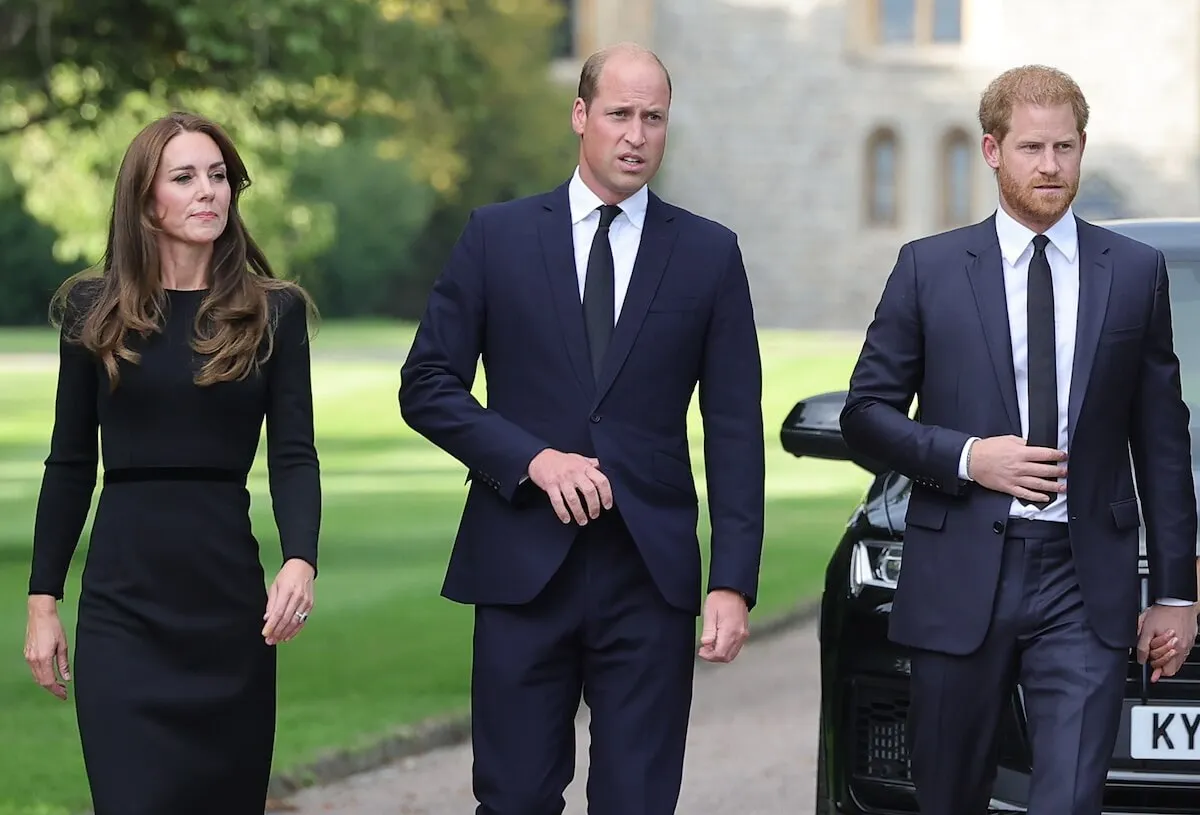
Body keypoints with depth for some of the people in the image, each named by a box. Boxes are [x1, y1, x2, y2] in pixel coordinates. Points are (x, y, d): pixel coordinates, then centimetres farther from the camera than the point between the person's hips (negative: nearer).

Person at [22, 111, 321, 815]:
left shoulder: (273, 313, 3)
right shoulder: (96, 310, 5)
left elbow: (294, 455, -4)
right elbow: (70, 465, 8)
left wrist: (301, 560, -22)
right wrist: (43, 600, 4)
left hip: (230, 598, 0)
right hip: (123, 603, 0)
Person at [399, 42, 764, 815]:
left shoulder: (709, 253, 6)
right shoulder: (498, 235, 5)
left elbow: (735, 428, 4)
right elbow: (427, 385, 3)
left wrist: (733, 582, -4)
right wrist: (532, 458, -12)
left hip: (650, 575, 0)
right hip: (522, 566, 0)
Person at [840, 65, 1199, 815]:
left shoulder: (1136, 272, 7)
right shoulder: (930, 268, 4)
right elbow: (866, 413, 5)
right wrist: (966, 458, -12)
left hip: (1085, 583, 0)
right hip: (960, 576, 0)